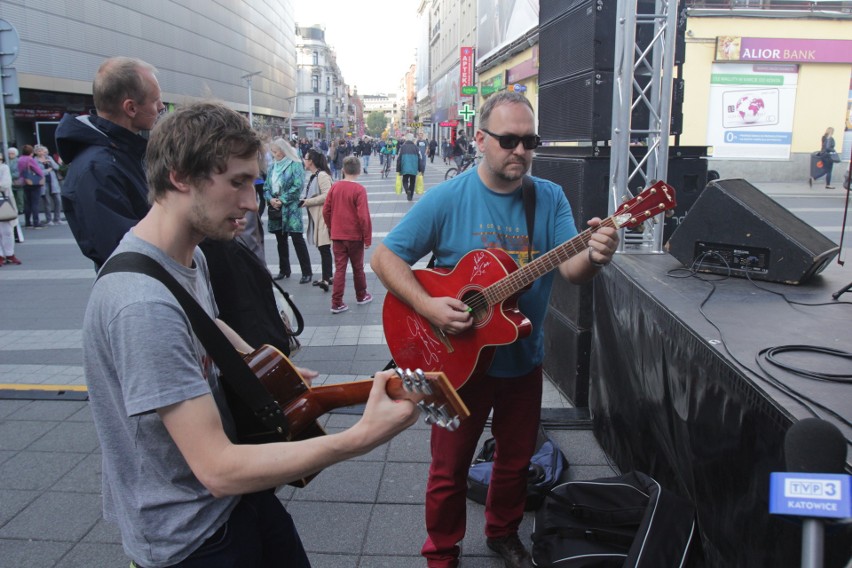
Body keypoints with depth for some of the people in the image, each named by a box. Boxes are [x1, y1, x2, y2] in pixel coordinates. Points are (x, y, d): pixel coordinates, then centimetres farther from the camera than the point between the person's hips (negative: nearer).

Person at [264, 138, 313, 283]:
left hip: (291, 208, -6)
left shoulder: (295, 165, -7)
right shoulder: (272, 166, 12)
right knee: (281, 240, 14)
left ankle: (307, 272, -2)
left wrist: (282, 200, -15)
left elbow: (297, 186, -15)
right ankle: (284, 270, 25)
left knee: (297, 240, -7)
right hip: (275, 208, 7)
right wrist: (271, 199, -7)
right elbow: (266, 187, 13)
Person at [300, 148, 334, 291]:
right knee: (322, 248, 13)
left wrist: (307, 202, -16)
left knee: (324, 248, -12)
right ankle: (327, 277, 20)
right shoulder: (313, 176, 16)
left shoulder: (322, 175, -13)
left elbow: (327, 196, -21)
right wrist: (304, 200, 7)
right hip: (315, 216, 9)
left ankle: (326, 279, -13)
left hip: (323, 216, -9)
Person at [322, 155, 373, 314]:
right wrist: (367, 238, -7)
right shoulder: (359, 189, -14)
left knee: (339, 268, 7)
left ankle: (336, 303, 4)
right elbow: (363, 216, -16)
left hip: (337, 236, 3)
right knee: (358, 267, 14)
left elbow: (326, 211, 3)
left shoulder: (335, 187, -1)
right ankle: (361, 296, 30)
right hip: (355, 236, -3)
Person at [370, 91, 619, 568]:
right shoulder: (447, 199, -12)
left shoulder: (550, 198, -4)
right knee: (450, 468, 11)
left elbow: (570, 269, -12)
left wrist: (593, 258, -36)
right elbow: (385, 257, -11)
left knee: (517, 459, 21)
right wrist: (428, 305, -26)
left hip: (524, 360, 4)